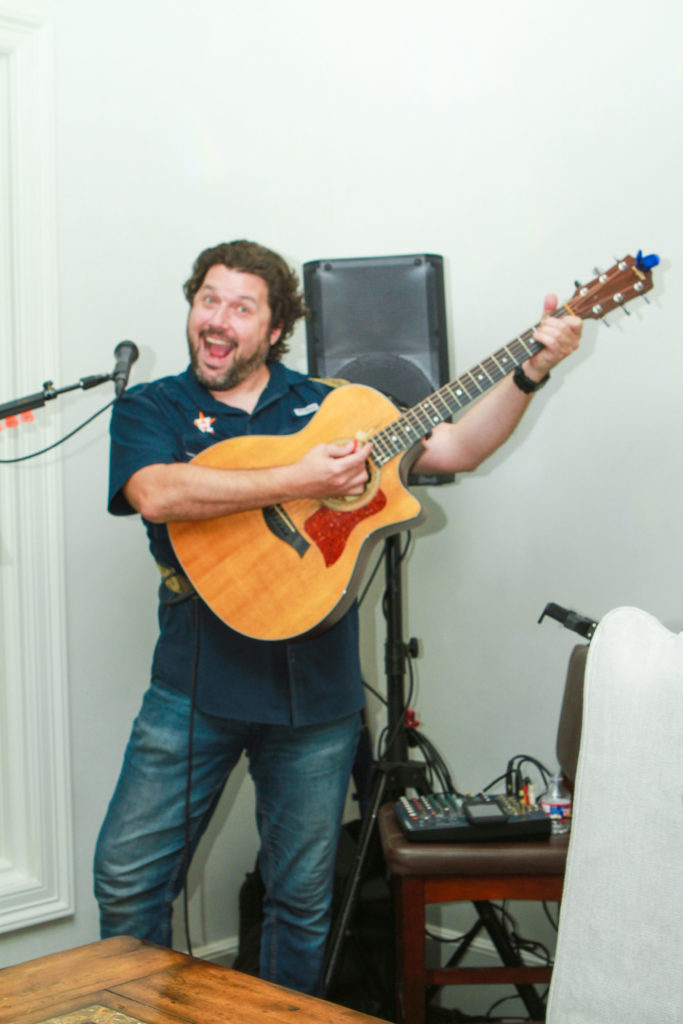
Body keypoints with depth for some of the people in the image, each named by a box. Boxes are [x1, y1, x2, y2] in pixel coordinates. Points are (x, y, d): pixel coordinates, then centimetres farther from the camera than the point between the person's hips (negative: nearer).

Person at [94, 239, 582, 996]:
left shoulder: (326, 406, 10)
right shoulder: (150, 408, 4)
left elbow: (457, 449, 9)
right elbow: (155, 494, -18)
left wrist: (532, 371, -2)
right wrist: (297, 481, -23)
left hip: (314, 687, 2)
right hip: (194, 685, -1)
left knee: (302, 898, 10)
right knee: (127, 878, -1)